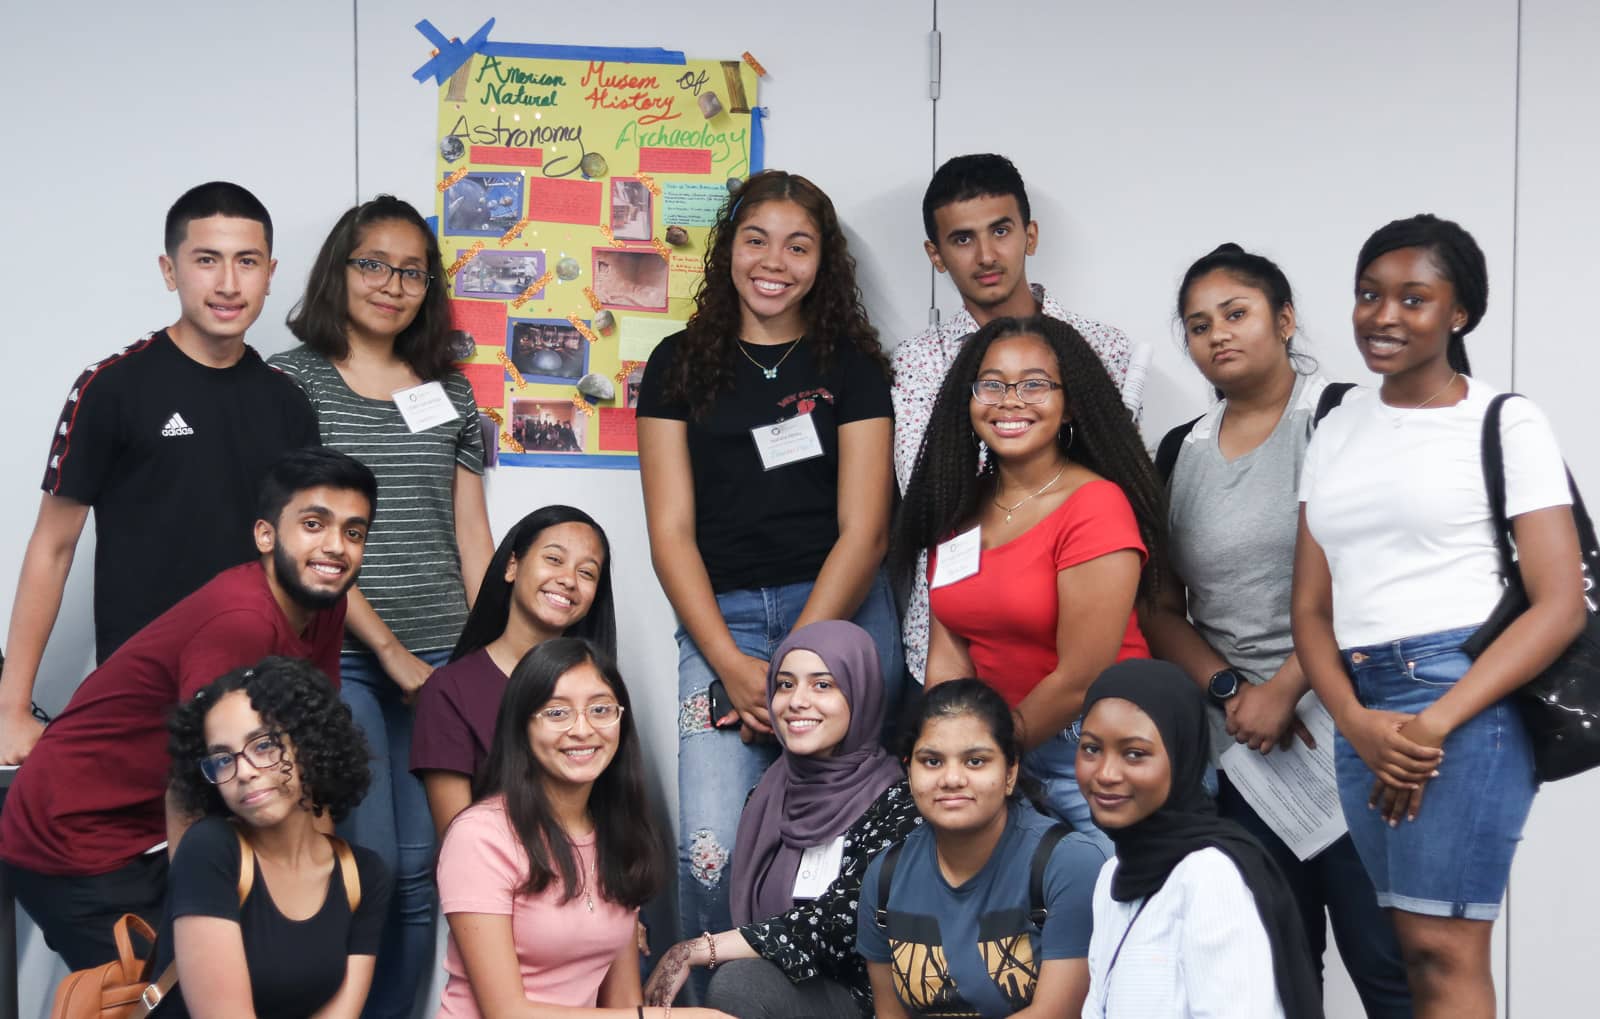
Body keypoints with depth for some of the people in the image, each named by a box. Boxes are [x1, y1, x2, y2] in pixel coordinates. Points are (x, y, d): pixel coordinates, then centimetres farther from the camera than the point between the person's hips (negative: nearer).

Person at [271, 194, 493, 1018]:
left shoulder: (450, 393, 14)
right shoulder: (292, 381, 1)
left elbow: (471, 534, 13)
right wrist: (389, 648, -10)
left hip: (439, 662, 4)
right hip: (336, 656, -4)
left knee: (419, 877, 3)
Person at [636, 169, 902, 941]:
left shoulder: (851, 365, 8)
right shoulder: (680, 364, 10)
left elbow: (863, 530, 1)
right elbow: (671, 531, 4)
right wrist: (731, 662, -8)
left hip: (841, 614, 0)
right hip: (721, 619, 1)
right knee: (712, 852, -11)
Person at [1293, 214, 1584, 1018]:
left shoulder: (1506, 423, -1)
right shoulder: (1336, 433, 15)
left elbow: (1561, 607, -7)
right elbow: (1310, 607, 11)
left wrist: (1435, 723, -15)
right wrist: (1357, 724, -7)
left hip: (1465, 700, -5)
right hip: (1362, 715, 5)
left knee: (1441, 949, -7)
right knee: (1418, 951, 9)